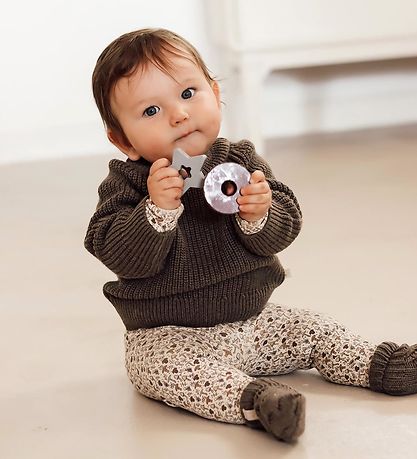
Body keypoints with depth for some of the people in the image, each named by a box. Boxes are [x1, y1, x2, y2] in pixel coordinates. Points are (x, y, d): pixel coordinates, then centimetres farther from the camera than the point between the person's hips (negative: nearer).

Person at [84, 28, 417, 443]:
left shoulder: (240, 161, -1)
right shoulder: (127, 184, -9)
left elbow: (284, 230, -6)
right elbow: (121, 256, -21)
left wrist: (258, 217, -29)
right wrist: (157, 210, -34)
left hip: (251, 321, 5)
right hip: (170, 337, -4)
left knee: (313, 329, 3)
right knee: (165, 368, -33)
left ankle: (376, 364, 18)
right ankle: (252, 399, -48)